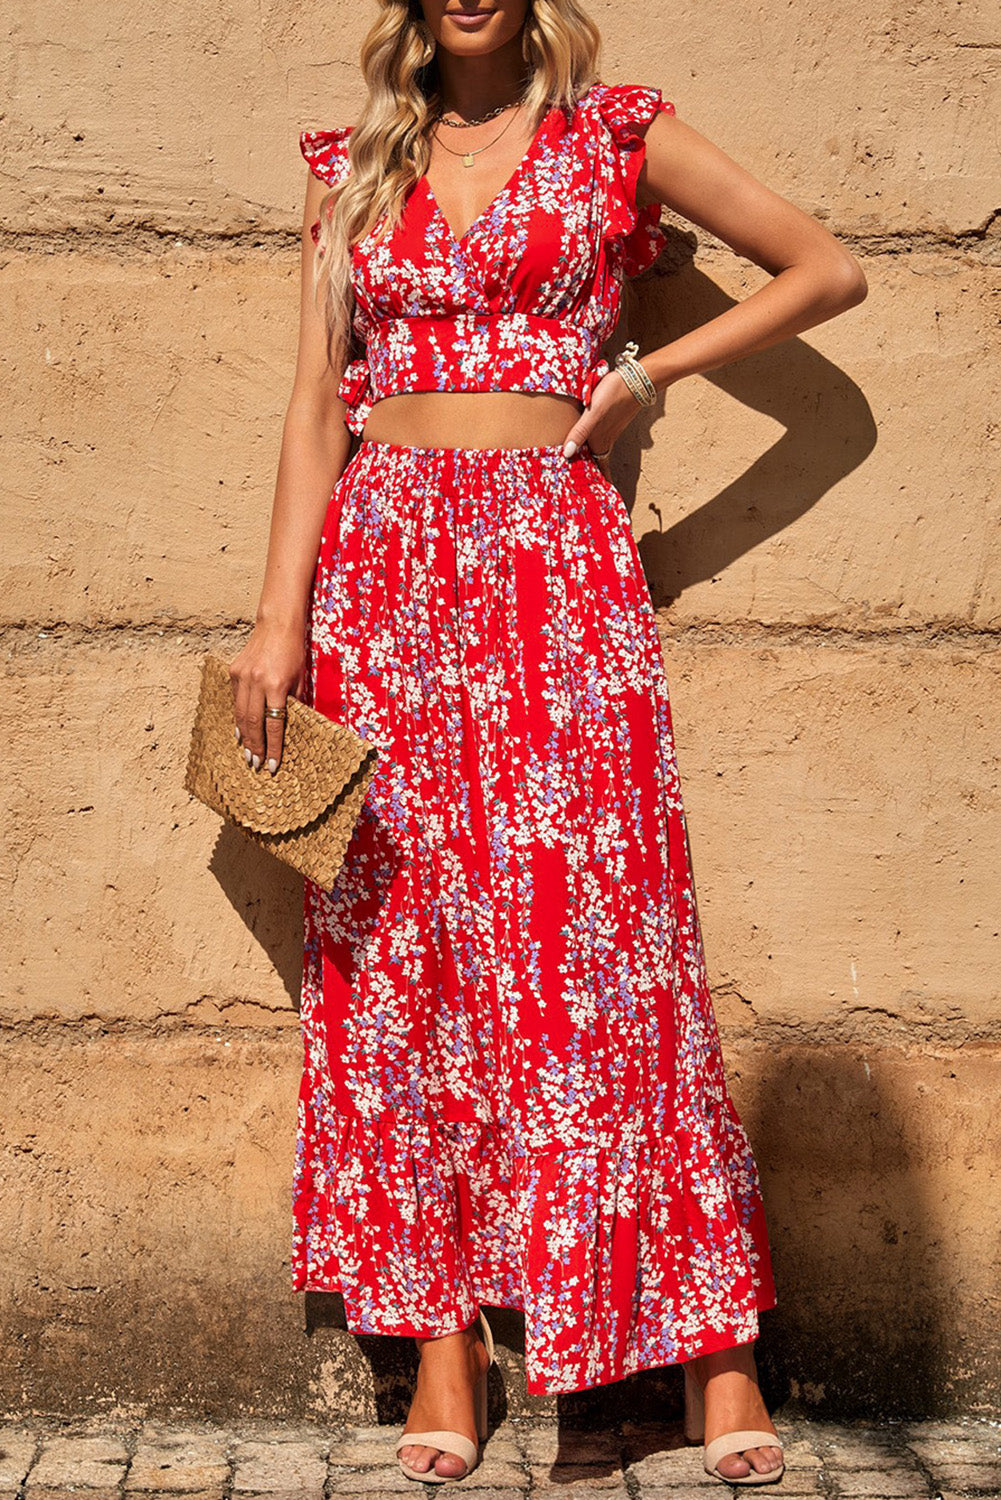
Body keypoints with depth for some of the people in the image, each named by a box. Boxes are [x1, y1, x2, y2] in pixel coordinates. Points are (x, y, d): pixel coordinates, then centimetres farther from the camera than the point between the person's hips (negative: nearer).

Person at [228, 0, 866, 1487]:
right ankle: (441, 1322, 11)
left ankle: (710, 1332, 4)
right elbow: (317, 410, 8)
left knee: (594, 934, -5)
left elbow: (829, 270, 10)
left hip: (554, 568, -3)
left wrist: (648, 374, 1)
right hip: (382, 573, 3)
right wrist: (278, 619, -1)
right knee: (401, 939, 2)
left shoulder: (617, 135, 7)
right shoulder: (354, 167, 14)